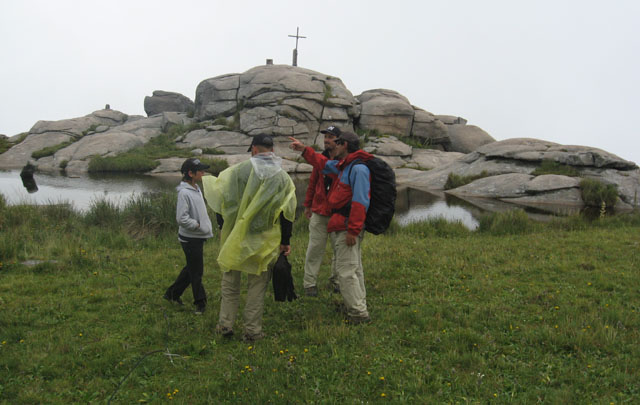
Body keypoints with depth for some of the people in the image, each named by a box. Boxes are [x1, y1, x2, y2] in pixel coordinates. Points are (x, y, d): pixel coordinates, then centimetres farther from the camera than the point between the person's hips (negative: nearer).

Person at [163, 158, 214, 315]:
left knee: (192, 268, 19)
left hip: (198, 237, 9)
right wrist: (198, 225, -16)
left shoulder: (196, 189, 9)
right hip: (190, 238, -9)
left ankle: (172, 293, 33)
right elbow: (181, 218, -25)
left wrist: (207, 227, 9)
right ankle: (200, 302, 16)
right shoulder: (184, 193, -21)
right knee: (196, 271, 3)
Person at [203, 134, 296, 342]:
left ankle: (226, 324, 22)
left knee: (230, 281, 16)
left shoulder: (239, 170, -7)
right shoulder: (283, 177, -1)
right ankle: (252, 330, 15)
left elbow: (222, 200, -2)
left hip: (236, 238, 0)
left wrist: (224, 226, 14)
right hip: (265, 242, 1)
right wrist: (285, 242, 9)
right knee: (257, 285, 10)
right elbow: (287, 214, 1)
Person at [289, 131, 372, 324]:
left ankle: (359, 314, -3)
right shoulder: (344, 166, 16)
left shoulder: (359, 169, -16)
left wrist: (352, 230, -25)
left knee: (346, 270, -8)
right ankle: (358, 307, 27)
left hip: (347, 228, -11)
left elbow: (360, 202, -23)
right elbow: (324, 163, 33)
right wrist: (304, 149, 31)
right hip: (341, 227, 11)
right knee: (354, 268, 16)